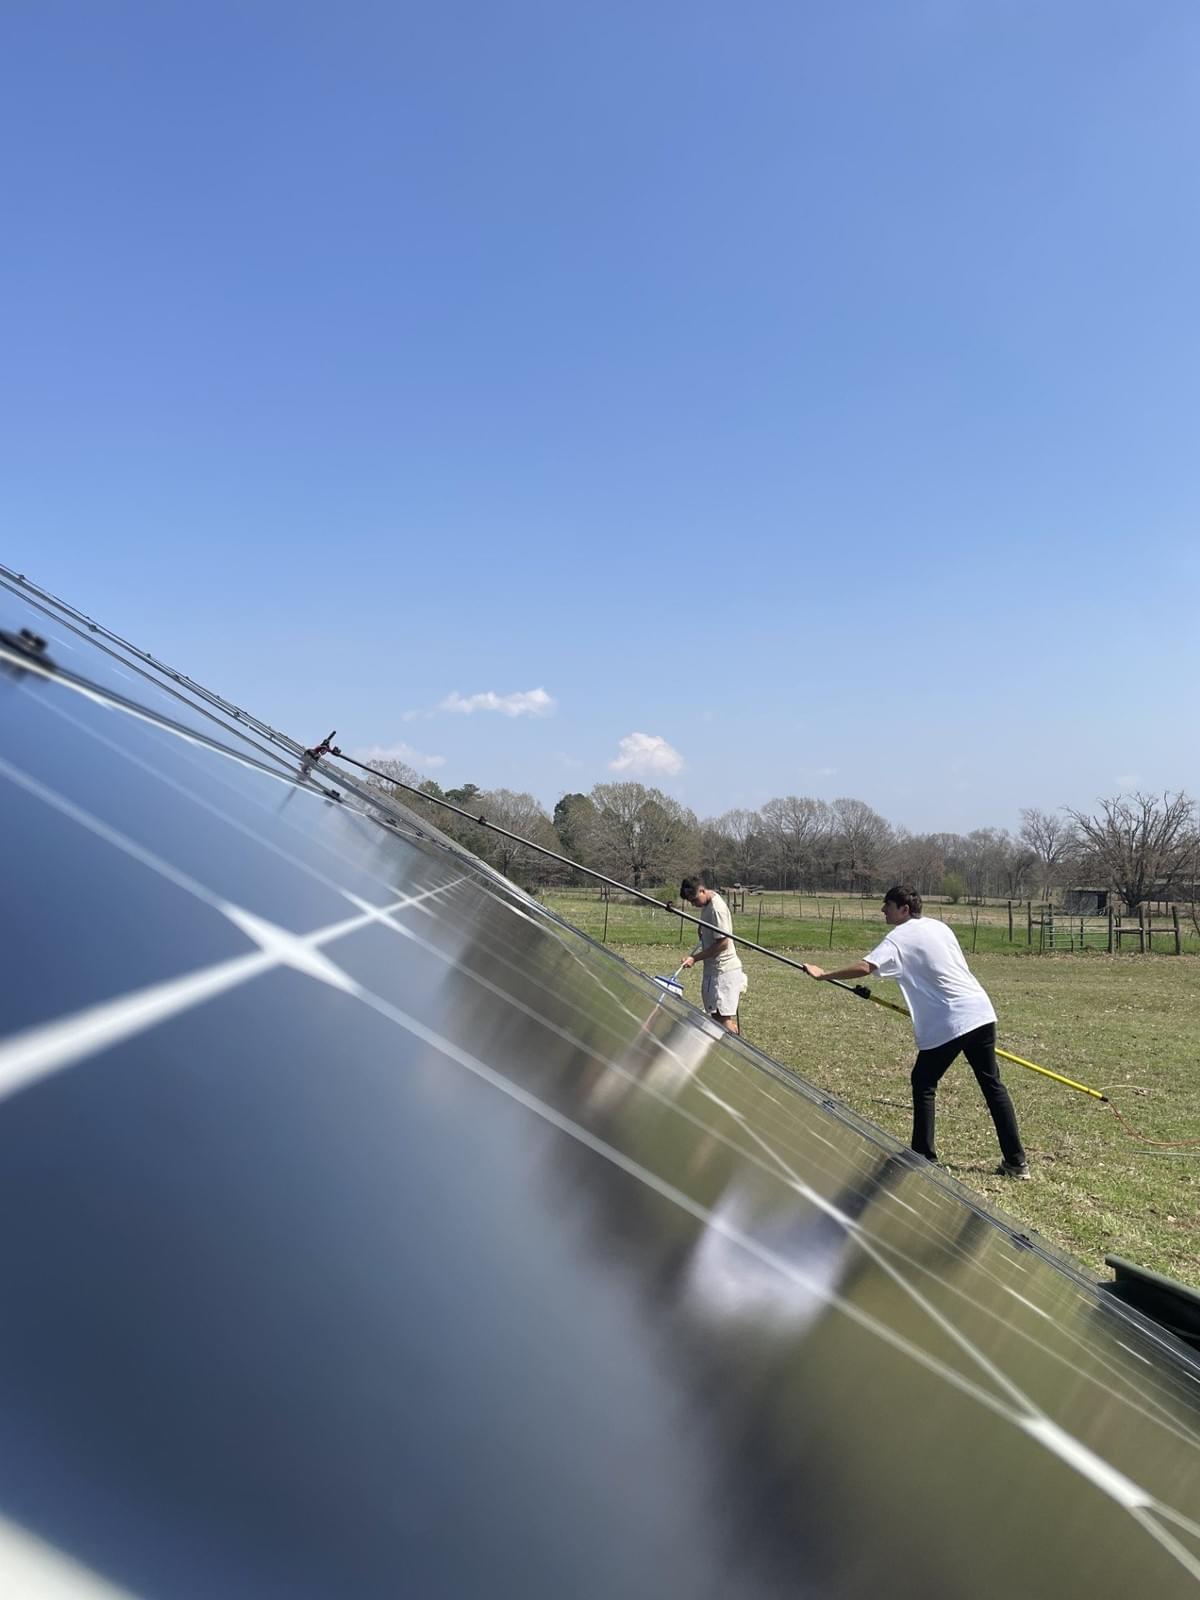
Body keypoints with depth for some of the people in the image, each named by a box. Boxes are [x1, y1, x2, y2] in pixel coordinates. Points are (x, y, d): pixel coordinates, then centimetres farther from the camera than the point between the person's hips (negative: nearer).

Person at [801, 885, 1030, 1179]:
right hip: (981, 1012, 7)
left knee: (923, 1084, 8)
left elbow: (865, 967, -19)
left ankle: (924, 1157, 9)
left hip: (946, 1024, -7)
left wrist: (824, 975, -10)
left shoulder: (899, 937, -6)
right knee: (992, 1085, 12)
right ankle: (1016, 1161, 13)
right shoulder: (939, 927, 16)